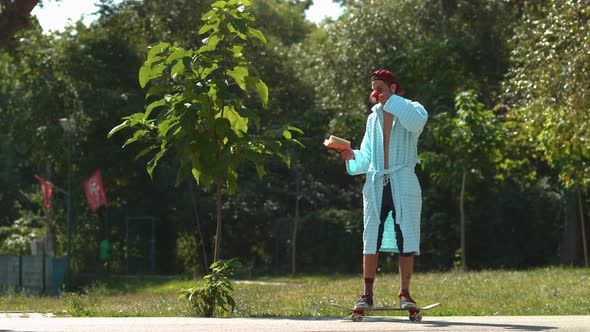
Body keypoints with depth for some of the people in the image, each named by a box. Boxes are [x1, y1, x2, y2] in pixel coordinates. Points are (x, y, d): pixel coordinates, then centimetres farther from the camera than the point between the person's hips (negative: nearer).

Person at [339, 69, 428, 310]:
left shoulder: (411, 110, 6)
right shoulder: (374, 118, 19)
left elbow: (417, 122, -21)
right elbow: (366, 156, 18)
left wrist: (391, 101, -13)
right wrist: (353, 156, -4)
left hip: (403, 182, -4)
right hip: (376, 183, 4)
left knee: (406, 237, -4)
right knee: (371, 238, -1)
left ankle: (405, 294, 0)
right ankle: (367, 294, 0)